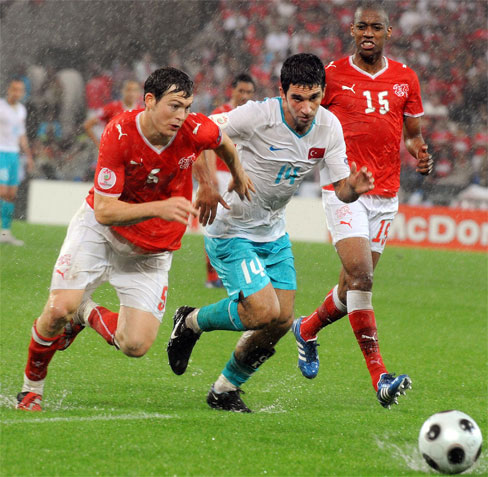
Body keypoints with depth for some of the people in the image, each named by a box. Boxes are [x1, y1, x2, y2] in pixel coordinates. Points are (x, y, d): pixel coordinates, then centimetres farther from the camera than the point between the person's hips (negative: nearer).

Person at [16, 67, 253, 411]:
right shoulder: (120, 134, -26)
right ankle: (32, 387, 10)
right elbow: (103, 210, -28)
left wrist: (238, 176, 23)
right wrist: (158, 208, -41)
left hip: (151, 252, 2)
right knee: (59, 310, -18)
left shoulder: (195, 131, -20)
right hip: (100, 231, -2)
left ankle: (88, 314, 21)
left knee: (136, 345, -12)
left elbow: (225, 144, 7)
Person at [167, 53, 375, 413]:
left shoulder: (329, 127, -7)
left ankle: (226, 389, 23)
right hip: (231, 231, -6)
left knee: (282, 322, 2)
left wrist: (355, 188, -29)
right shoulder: (257, 116, -24)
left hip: (274, 235, 7)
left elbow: (342, 189, -5)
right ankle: (191, 323, 9)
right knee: (264, 313, -20)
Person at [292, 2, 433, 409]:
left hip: (385, 195, 4)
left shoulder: (406, 79, 8)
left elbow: (413, 133, 17)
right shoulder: (332, 75, -1)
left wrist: (421, 156, -3)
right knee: (360, 274, -20)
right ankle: (380, 376, -20)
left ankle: (308, 329, 41)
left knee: (355, 286, 9)